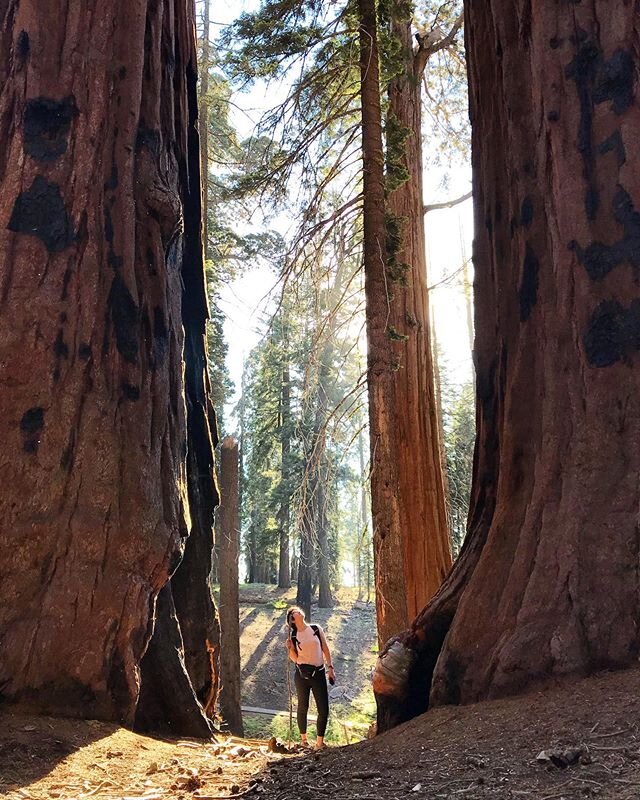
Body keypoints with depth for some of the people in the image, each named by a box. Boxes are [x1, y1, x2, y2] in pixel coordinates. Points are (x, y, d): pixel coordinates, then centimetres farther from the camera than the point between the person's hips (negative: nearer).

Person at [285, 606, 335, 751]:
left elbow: (325, 649, 8)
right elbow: (295, 659, 2)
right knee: (303, 707, 9)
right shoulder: (293, 636, 1)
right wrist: (289, 648, -15)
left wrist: (330, 667, 3)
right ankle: (303, 738, 26)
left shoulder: (316, 629, 2)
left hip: (318, 673, 1)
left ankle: (319, 742, 7)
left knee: (323, 709, -4)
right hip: (302, 674, 0)